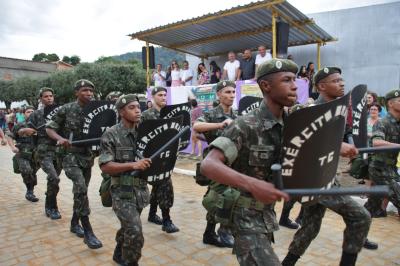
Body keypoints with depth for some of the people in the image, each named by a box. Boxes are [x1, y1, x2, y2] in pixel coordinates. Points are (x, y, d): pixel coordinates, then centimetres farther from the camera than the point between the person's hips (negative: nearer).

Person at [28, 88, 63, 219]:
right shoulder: (36, 115, 4)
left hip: (59, 152, 3)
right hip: (44, 153, -3)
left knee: (53, 179, 11)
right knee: (54, 178, -19)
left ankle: (49, 206, 30)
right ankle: (52, 208, -1)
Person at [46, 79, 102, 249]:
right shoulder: (66, 109, -6)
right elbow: (49, 128, 1)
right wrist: (60, 138, -19)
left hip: (88, 156, 5)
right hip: (70, 155, -4)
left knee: (81, 191, 14)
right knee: (81, 188, -21)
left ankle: (74, 223, 35)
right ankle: (88, 231, -13)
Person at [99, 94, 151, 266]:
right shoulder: (111, 135, -12)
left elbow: (151, 158, 13)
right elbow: (105, 166, -17)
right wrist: (132, 165, -26)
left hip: (140, 189, 6)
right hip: (122, 191, -5)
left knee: (128, 227, 22)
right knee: (135, 231, -12)